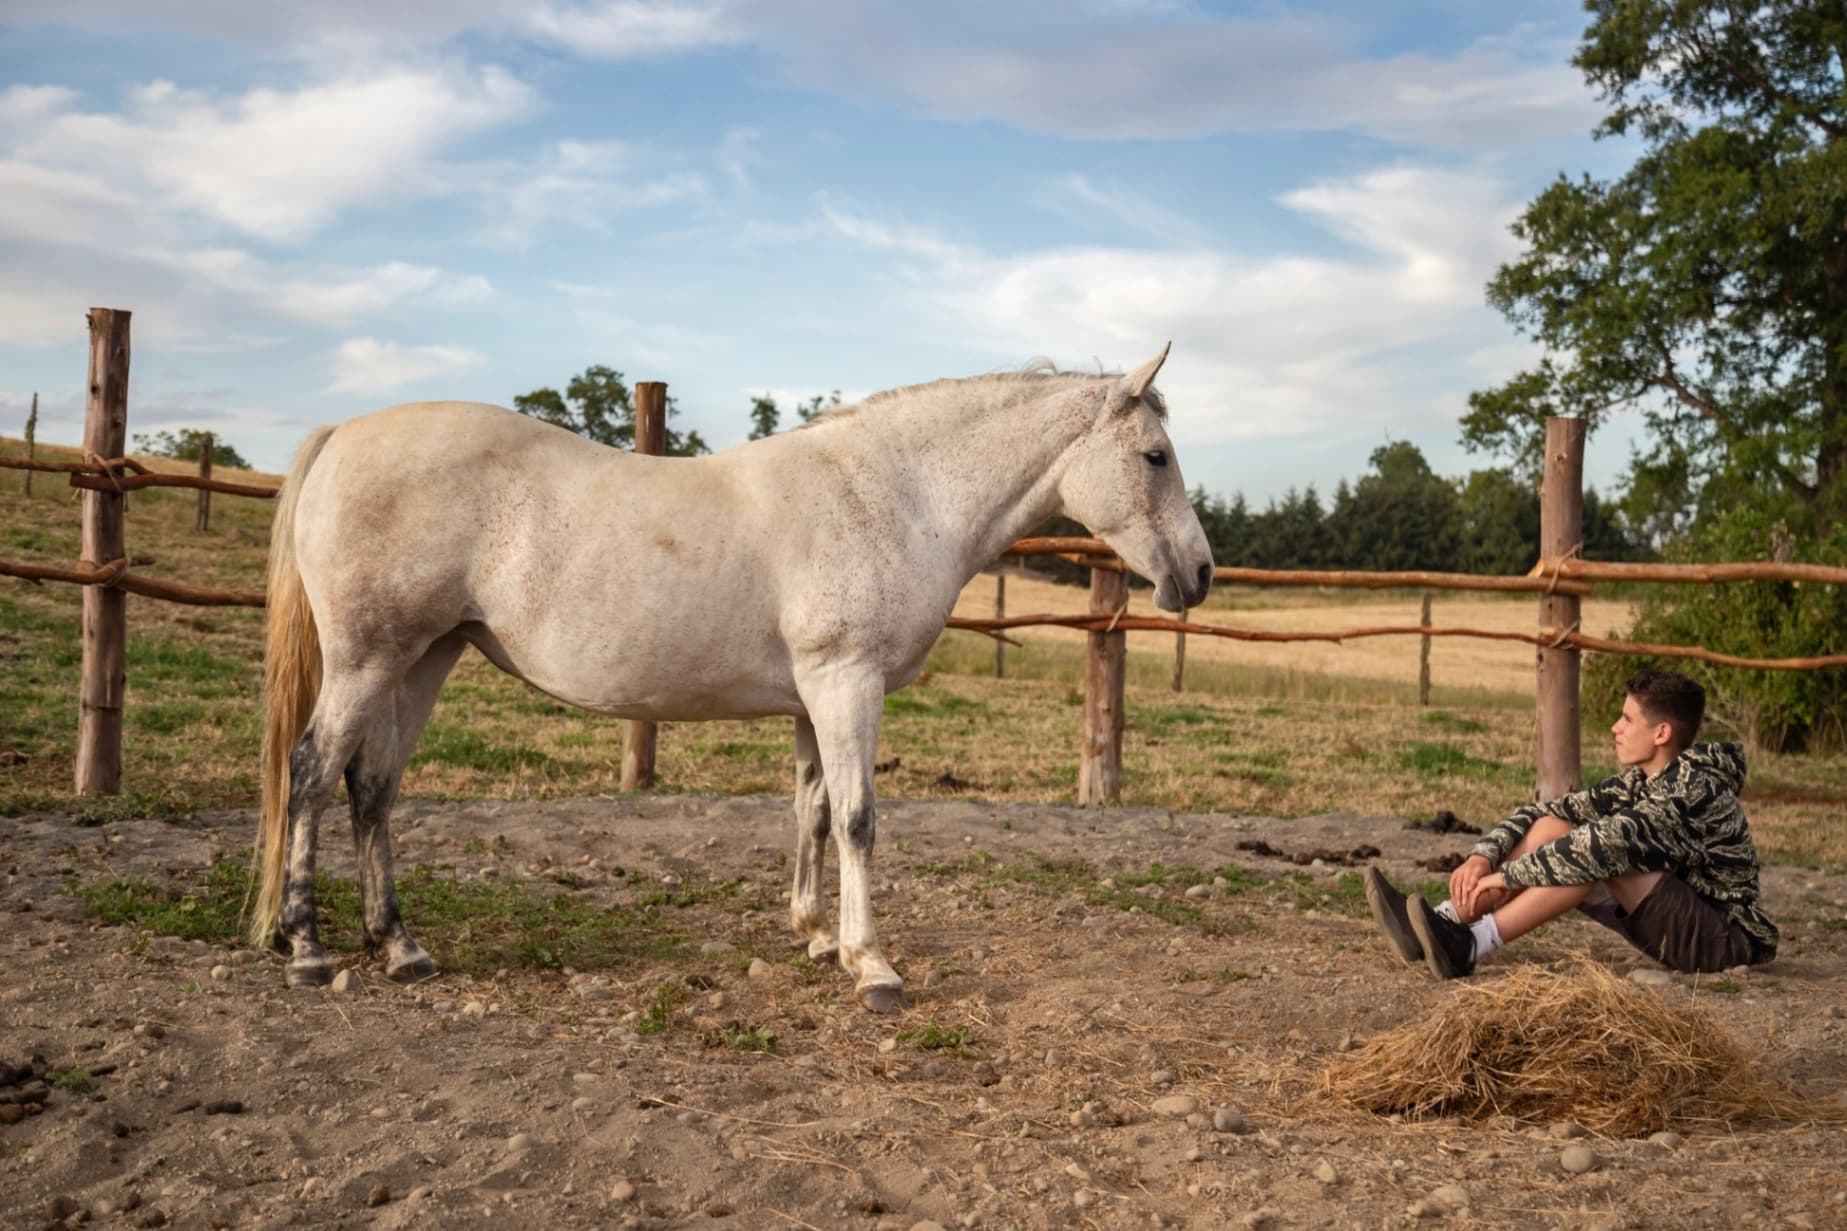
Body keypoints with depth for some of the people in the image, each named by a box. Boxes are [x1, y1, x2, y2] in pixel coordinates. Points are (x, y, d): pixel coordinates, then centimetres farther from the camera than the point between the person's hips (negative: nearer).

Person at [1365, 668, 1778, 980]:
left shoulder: (1695, 787, -21)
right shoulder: (1641, 781, 4)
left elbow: (1609, 840, -33)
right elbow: (1556, 810, 0)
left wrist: (1510, 876, -30)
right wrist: (1484, 855, -15)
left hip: (1727, 938, -8)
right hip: (1675, 924, 8)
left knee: (1606, 852, -29)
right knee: (1549, 828, -5)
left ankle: (1469, 947, -32)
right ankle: (1444, 924, -19)